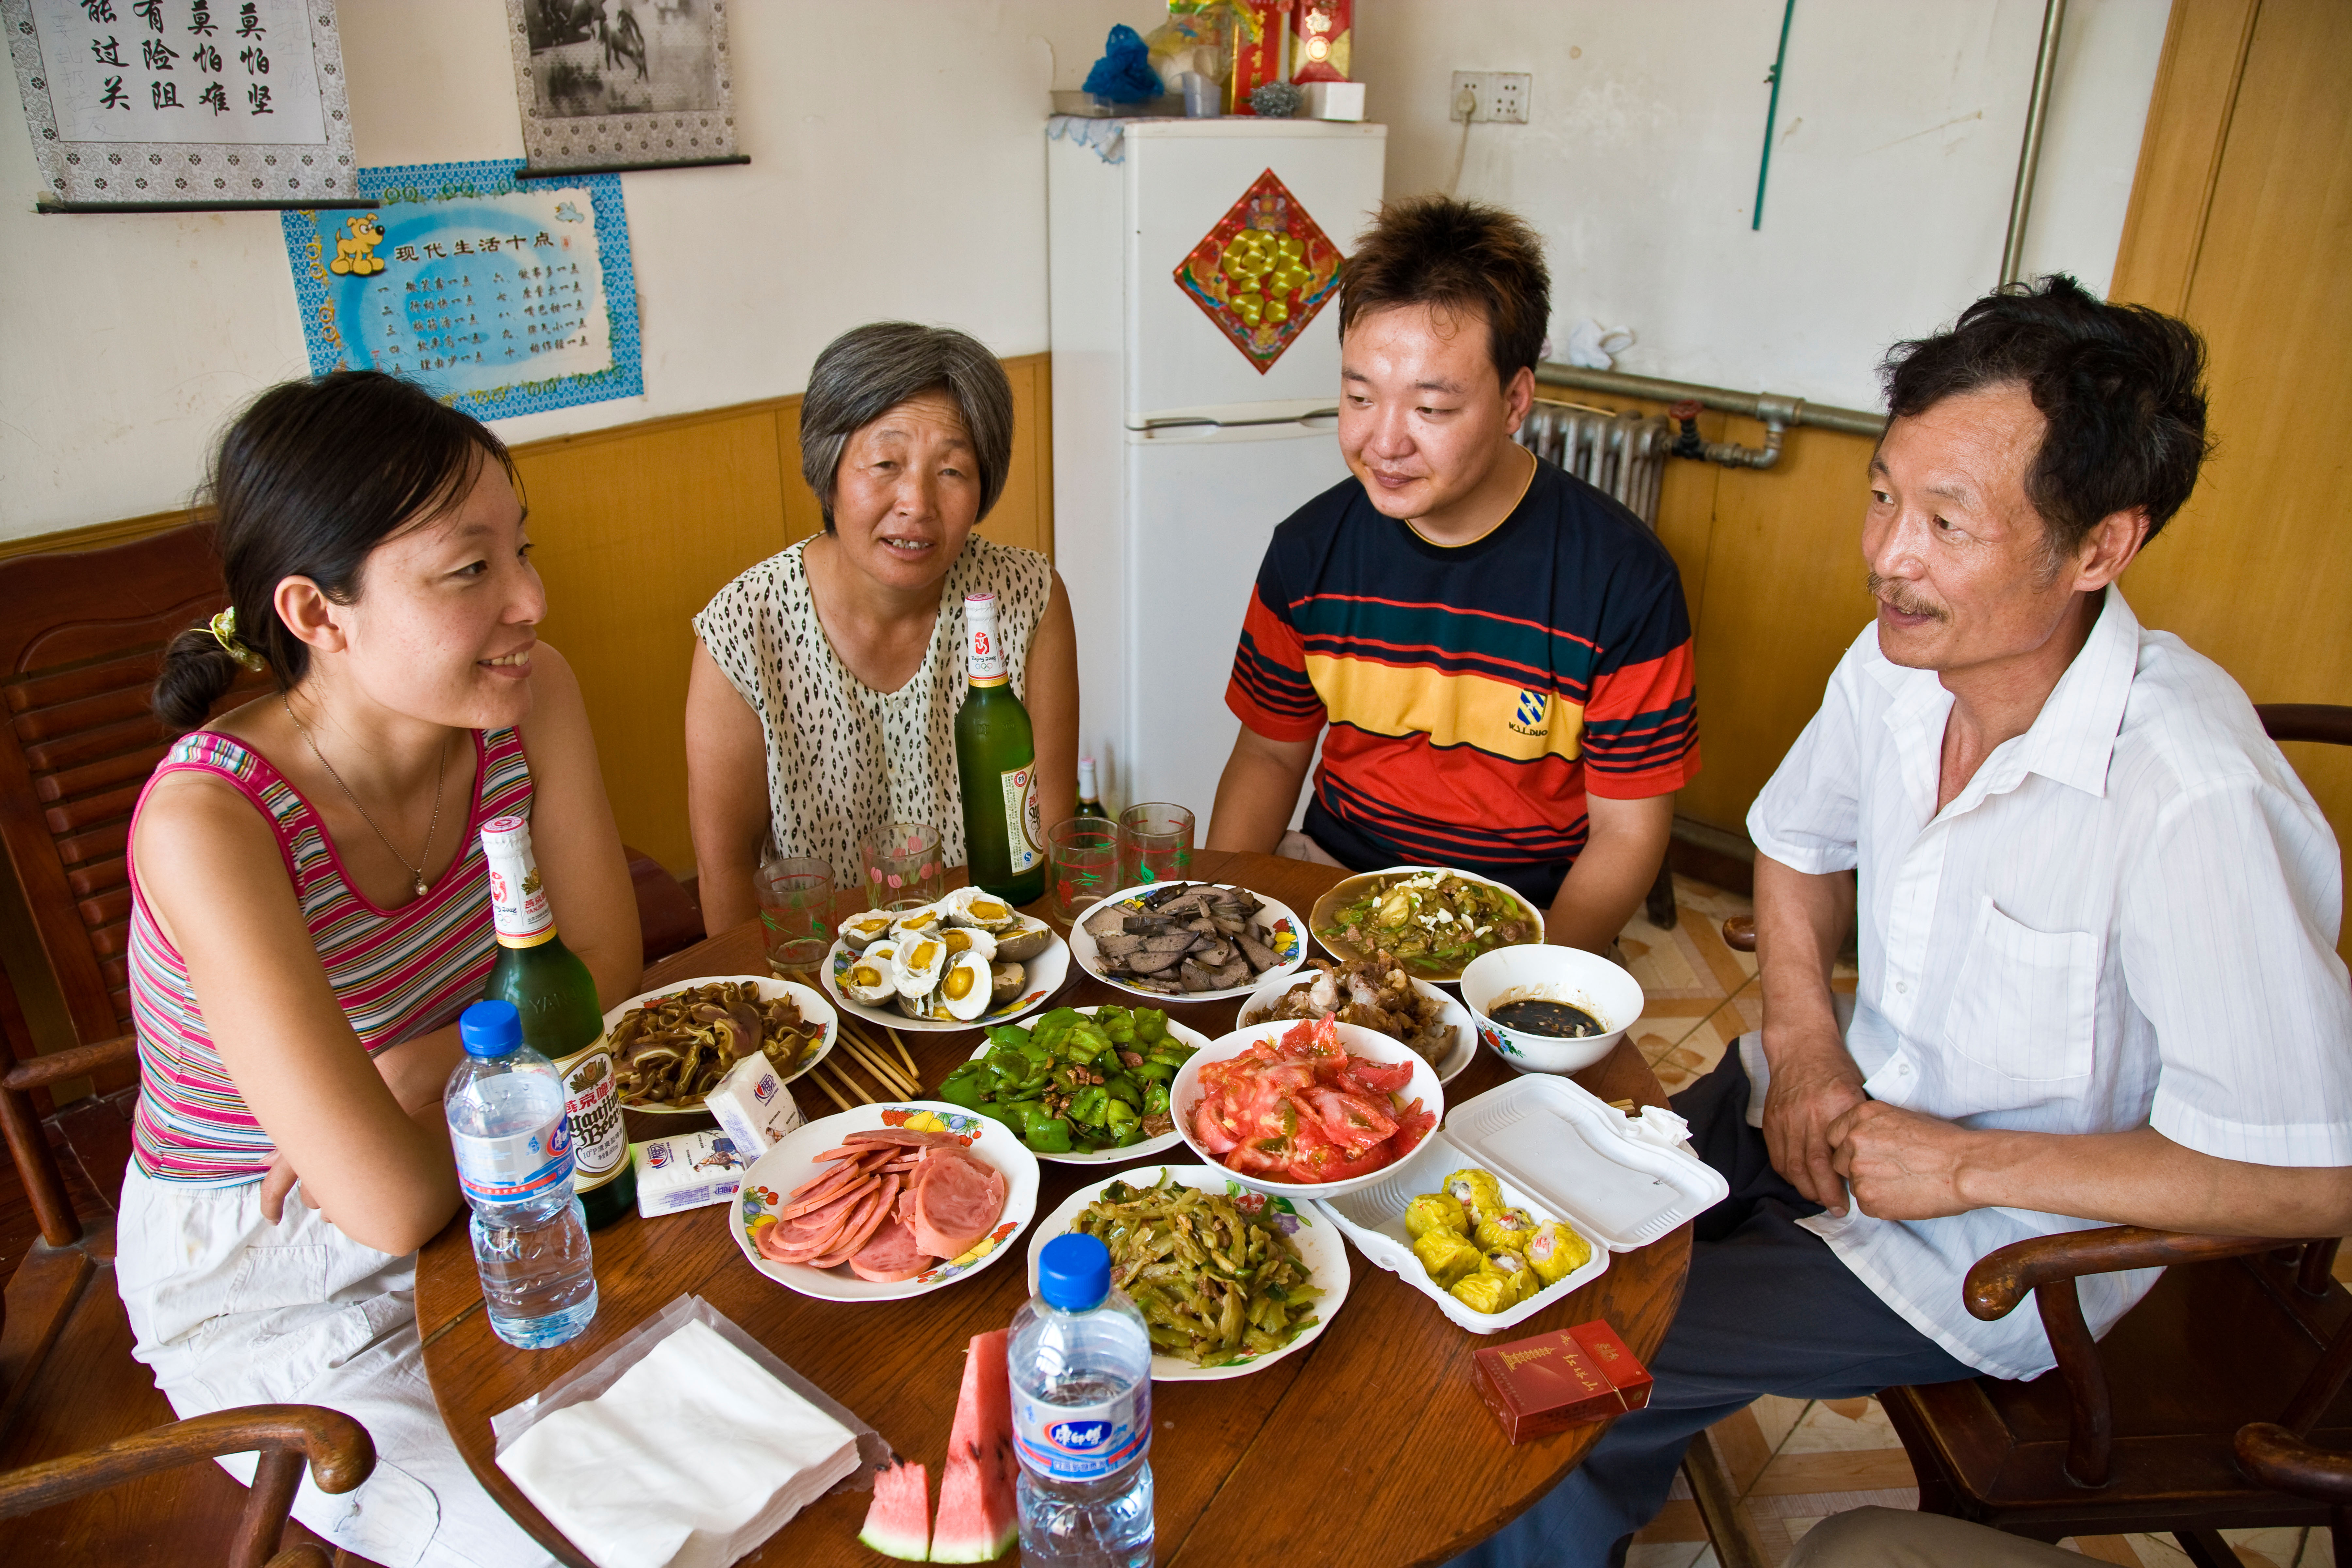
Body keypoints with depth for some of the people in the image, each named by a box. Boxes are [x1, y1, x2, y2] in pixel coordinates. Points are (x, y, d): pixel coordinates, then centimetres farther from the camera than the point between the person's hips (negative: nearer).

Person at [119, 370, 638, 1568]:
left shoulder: (532, 700, -13)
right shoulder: (207, 824, -31)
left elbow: (606, 979, -7)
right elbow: (394, 1206, -33)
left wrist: (414, 1072, -20)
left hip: (478, 1193, 5)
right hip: (267, 1286, -4)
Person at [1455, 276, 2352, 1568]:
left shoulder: (2199, 800, -31)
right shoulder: (1897, 661, -10)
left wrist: (1968, 1166, -21)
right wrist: (1801, 1040, -6)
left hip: (2000, 1250, -6)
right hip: (1842, 1102, 6)